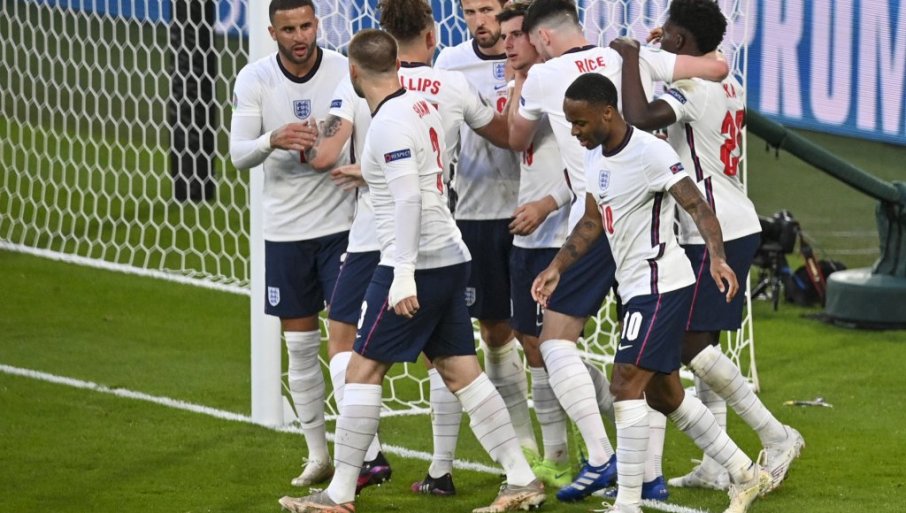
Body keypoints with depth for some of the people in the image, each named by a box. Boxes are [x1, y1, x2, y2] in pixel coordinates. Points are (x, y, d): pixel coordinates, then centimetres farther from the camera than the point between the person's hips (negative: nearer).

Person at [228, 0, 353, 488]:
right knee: (300, 345, 7)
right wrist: (273, 140, -29)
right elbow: (238, 154, -9)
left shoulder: (345, 72, -8)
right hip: (284, 230, 2)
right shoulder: (254, 80, -4)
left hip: (340, 223, -2)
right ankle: (317, 455, 17)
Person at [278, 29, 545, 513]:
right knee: (460, 370, 9)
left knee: (363, 369, -3)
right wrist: (369, 173, 38)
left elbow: (408, 197, -21)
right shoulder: (419, 105, 11)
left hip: (417, 262, -9)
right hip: (450, 256, 9)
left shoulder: (389, 122, -15)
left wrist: (404, 274, -24)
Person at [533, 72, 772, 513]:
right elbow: (592, 222, 19)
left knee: (626, 385, -15)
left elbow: (698, 208, -23)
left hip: (661, 285, -10)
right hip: (635, 287, 10)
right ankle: (745, 474, 27)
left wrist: (717, 257, -38)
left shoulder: (651, 153, -18)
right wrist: (557, 267, 9)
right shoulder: (596, 157, 9)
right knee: (663, 393, 15)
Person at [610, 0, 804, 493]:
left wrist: (631, 56, -20)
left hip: (713, 232, -10)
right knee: (703, 342, 11)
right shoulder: (728, 84, 12)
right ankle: (714, 466, 12)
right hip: (737, 225, 10)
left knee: (691, 344, -6)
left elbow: (639, 118, -33)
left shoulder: (692, 88, -17)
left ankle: (775, 435, -5)